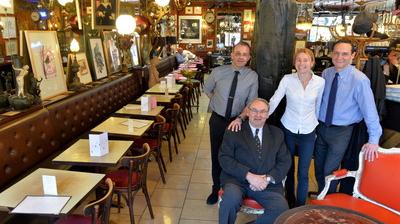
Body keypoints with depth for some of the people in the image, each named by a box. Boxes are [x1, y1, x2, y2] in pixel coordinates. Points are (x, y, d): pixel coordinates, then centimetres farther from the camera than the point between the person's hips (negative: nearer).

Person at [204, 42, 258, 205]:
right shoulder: (218, 72, -9)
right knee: (216, 156, 13)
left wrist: (240, 118, -25)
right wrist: (219, 102, 5)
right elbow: (207, 89, 10)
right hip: (217, 120, 1)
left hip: (238, 122, -1)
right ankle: (216, 189, 34)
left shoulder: (252, 76, -10)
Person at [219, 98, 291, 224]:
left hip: (268, 183, 3)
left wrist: (268, 178, -8)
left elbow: (285, 161, 10)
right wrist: (248, 175, -16)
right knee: (232, 198, -34)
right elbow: (224, 158, -5)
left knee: (281, 208, -24)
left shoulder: (277, 133, 14)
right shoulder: (234, 131, 4)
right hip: (238, 179, -2)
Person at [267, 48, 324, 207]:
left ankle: (300, 207, 22)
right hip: (288, 130, 0)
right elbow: (273, 102, -10)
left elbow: (318, 106, 6)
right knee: (288, 169, 16)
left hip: (308, 133, 0)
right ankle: (289, 202, 37)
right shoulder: (287, 79, -8)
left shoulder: (320, 82, -5)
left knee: (303, 173, 4)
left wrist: (315, 124, 12)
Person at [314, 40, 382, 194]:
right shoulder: (326, 73, -4)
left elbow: (369, 110, -17)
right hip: (321, 127, 5)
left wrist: (373, 140, -15)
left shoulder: (359, 79, -19)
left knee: (329, 170, 5)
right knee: (318, 167, 18)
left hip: (341, 131, -4)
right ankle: (321, 195, 43)